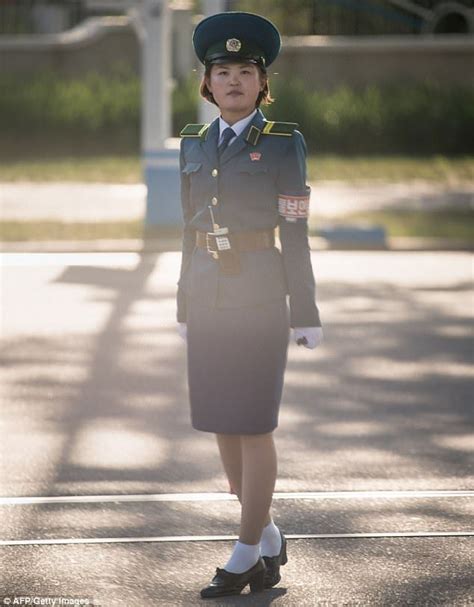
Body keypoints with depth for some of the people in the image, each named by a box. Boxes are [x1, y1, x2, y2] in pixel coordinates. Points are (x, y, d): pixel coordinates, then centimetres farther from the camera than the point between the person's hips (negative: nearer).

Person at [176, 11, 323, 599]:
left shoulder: (283, 143, -5)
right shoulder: (195, 143, 10)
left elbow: (295, 233, -6)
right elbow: (193, 229, 14)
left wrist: (306, 314, -7)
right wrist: (185, 308, 14)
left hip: (260, 296, -6)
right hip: (208, 293, 6)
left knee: (252, 426, -4)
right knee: (221, 424, 8)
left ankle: (246, 554, 4)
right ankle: (269, 541, 23)